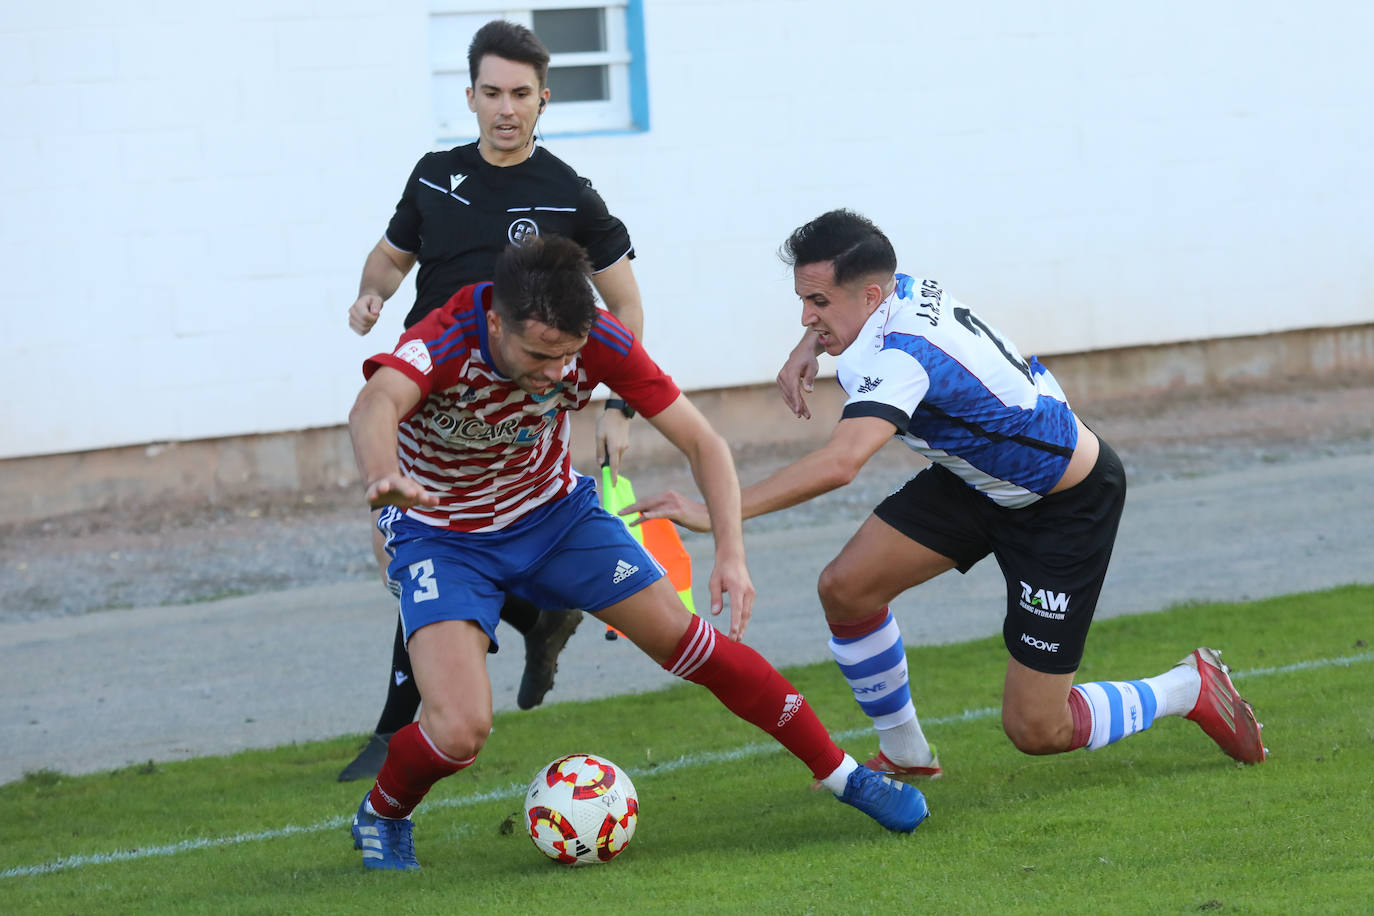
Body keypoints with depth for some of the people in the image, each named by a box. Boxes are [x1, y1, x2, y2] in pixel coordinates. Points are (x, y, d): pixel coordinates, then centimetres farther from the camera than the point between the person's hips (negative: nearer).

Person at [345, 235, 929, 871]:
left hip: (555, 510, 4)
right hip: (443, 536, -4)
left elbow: (700, 441, -17)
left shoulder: (598, 341, -24)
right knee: (460, 733, -21)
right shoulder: (443, 343, -35)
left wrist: (731, 552, -32)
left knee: (692, 644, 0)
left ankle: (843, 775, 17)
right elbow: (375, 407, -58)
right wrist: (383, 479, -81)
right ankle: (381, 816, 11)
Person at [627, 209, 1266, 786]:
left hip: (1067, 506, -9)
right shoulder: (900, 289, -10)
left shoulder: (902, 354, -35)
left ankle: (1189, 689, 19)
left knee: (1034, 730, -5)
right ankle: (905, 757, 12)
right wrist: (807, 350, -1)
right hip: (977, 478, 9)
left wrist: (717, 512, -54)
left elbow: (839, 463, -52)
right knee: (845, 587, -8)